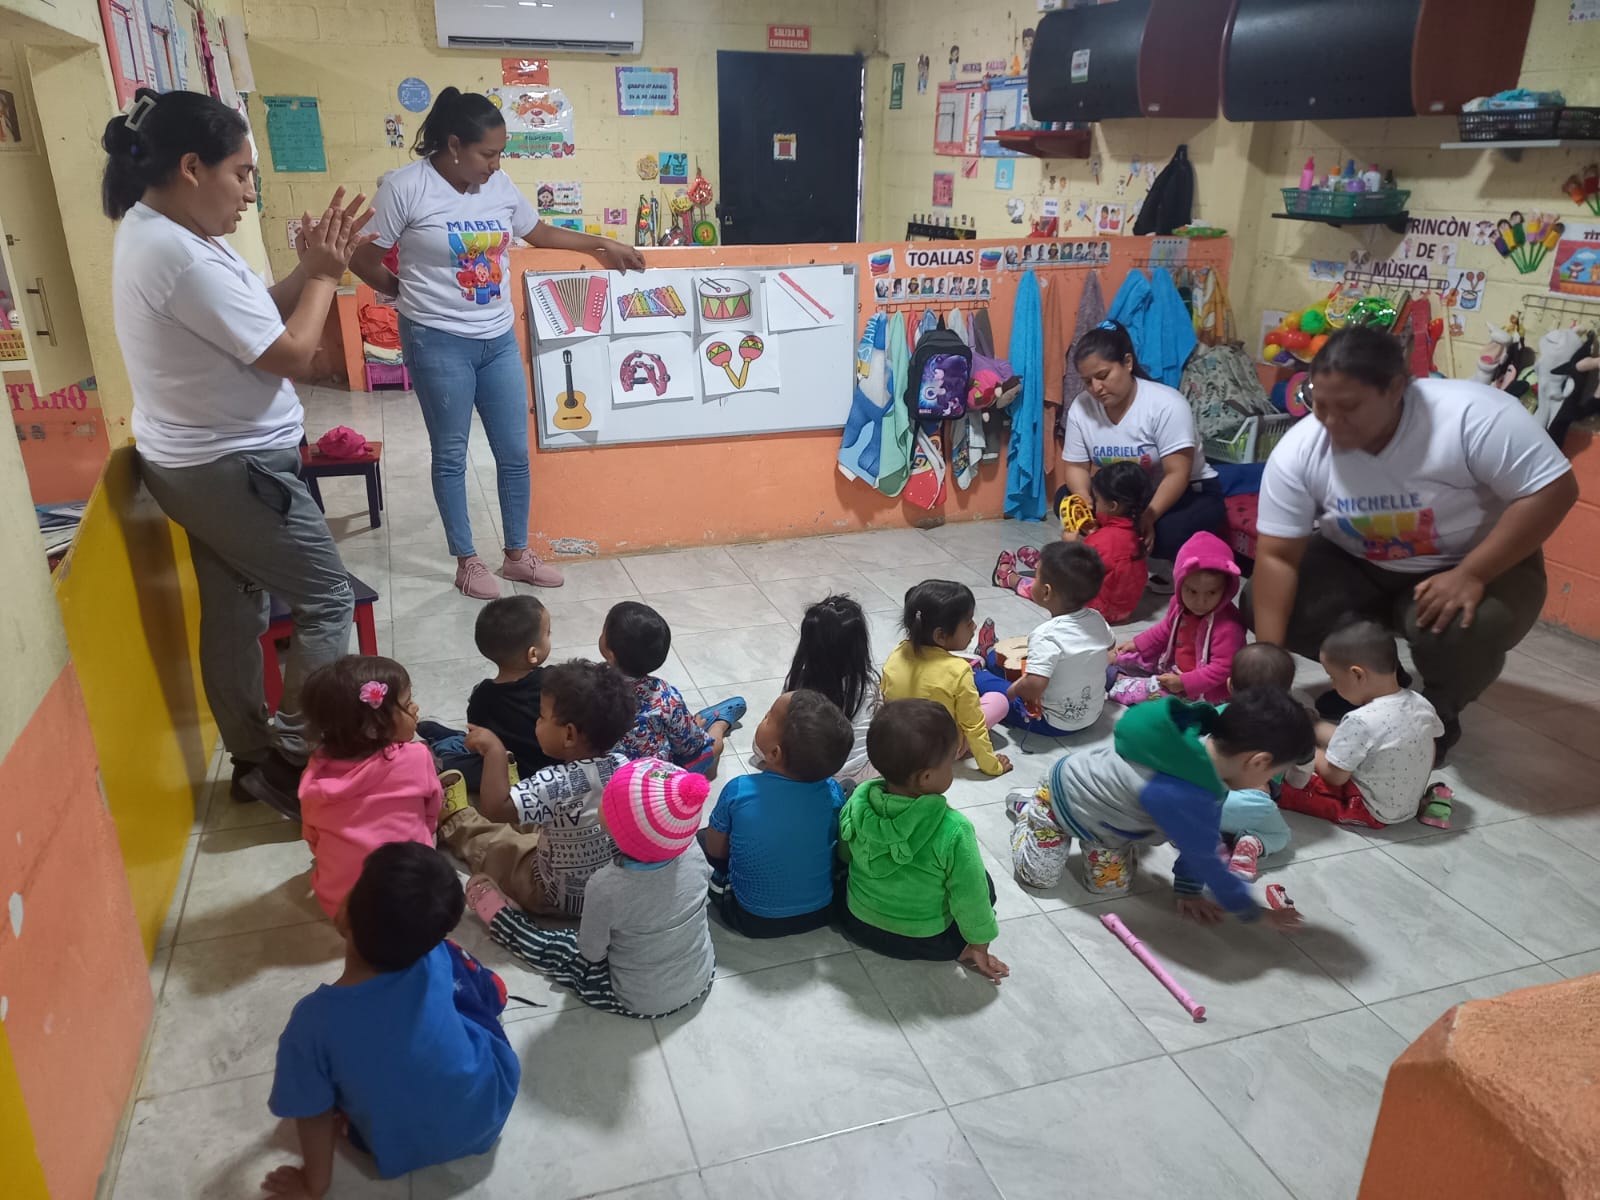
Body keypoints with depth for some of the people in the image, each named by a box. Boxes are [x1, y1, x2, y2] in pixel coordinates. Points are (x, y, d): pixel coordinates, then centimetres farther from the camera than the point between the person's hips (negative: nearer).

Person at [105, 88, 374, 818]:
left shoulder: (157, 231, 8)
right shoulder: (179, 254, -25)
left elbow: (255, 319, 12)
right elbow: (291, 353, -21)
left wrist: (312, 268, 1)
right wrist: (324, 274, -8)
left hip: (200, 463, 10)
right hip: (231, 469, -10)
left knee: (235, 611, 16)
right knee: (327, 599, 0)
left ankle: (254, 760, 29)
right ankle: (294, 762, 8)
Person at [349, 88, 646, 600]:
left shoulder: (499, 185, 4)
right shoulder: (405, 187, -13)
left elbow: (538, 232, 21)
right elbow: (364, 261, -6)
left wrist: (601, 245, 19)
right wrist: (411, 293, 7)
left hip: (499, 340, 6)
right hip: (439, 342, -5)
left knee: (515, 452, 9)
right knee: (451, 456, 6)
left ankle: (518, 554, 24)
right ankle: (467, 561, 20)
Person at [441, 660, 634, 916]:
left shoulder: (557, 784, -37)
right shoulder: (622, 765, -16)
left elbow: (494, 808, -41)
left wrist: (495, 749, -34)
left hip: (559, 897, -5)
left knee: (488, 841, 19)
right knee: (533, 824, 24)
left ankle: (455, 820, 46)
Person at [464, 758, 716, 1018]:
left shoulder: (606, 887, -32)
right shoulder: (695, 862, -19)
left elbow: (591, 953, -15)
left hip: (640, 1002, -4)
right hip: (702, 980, 4)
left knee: (553, 948, 14)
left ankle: (499, 917, 40)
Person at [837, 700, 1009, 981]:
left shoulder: (858, 800, -20)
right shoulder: (953, 831, -33)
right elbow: (969, 897, -19)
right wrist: (978, 945, -1)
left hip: (858, 923, 4)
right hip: (926, 941, -3)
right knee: (984, 884, 19)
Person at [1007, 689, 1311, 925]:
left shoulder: (1207, 741, -19)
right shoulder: (1183, 797, -44)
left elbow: (1198, 840, -7)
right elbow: (1205, 860, -28)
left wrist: (1189, 890, 1)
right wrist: (1252, 913, -13)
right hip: (1066, 794, -7)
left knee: (1112, 885, 11)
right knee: (1038, 876, 0)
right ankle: (1030, 808, 24)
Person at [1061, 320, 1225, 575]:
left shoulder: (1166, 404, -25)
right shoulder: (1081, 407, -11)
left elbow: (1177, 475, -27)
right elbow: (1076, 466, -5)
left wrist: (1147, 517, -41)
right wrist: (1086, 503, -26)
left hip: (1189, 493, -5)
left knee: (1166, 535, -36)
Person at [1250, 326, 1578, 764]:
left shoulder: (1473, 415, -28)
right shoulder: (1298, 450, -18)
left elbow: (1553, 490, -24)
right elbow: (1276, 556, -19)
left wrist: (1471, 574, -34)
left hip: (1480, 563, -3)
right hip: (1357, 566, 4)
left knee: (1463, 631, -35)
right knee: (1265, 602, -17)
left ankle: (1438, 716, 1)